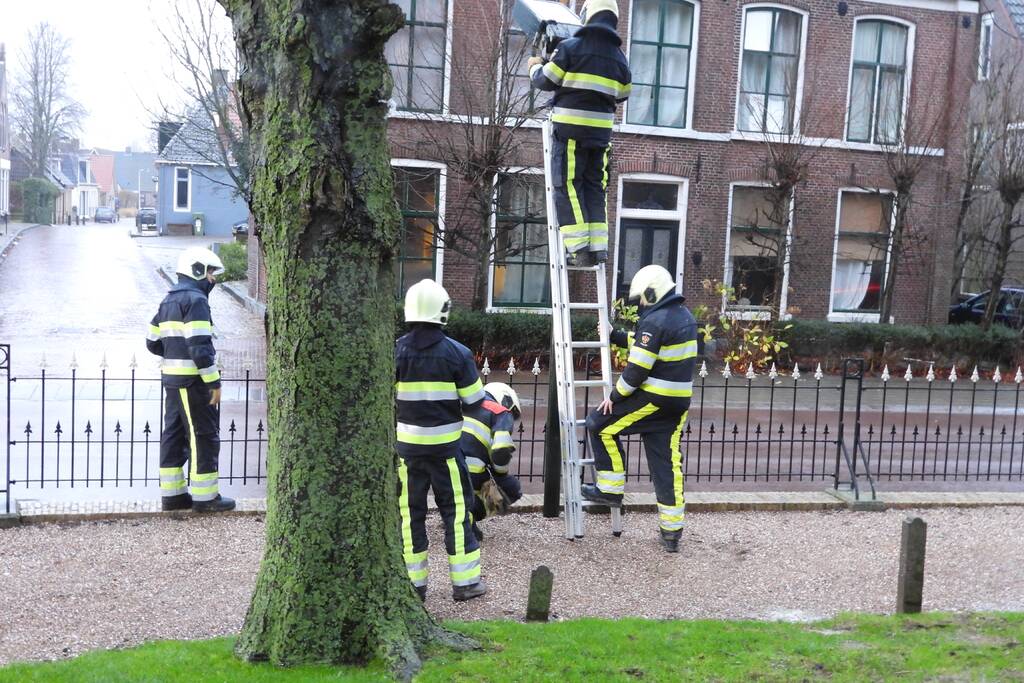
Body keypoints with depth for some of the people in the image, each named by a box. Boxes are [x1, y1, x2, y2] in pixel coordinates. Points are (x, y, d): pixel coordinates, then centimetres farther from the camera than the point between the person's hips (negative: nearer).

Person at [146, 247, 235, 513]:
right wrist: (214, 382, -18)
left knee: (174, 434, 13)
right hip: (192, 380, -9)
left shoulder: (168, 301, 16)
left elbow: (153, 343, 19)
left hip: (171, 378, 9)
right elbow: (200, 346, -21)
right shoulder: (195, 300, -13)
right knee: (205, 436, -2)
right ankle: (205, 496, 2)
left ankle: (172, 493, 19)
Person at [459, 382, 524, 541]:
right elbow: (501, 451, -10)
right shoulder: (502, 414, 6)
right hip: (469, 473, -7)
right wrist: (501, 473, 10)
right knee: (512, 490, 15)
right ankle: (468, 516, 2)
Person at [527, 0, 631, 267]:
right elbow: (622, 95, 18)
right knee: (595, 188, 10)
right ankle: (598, 248, 6)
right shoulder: (620, 58, 10)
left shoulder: (570, 47, -5)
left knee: (568, 187, -1)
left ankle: (579, 249, -8)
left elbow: (544, 81, -1)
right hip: (601, 131, 5)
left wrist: (535, 67, 21)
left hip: (571, 128, -5)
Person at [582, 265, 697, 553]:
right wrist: (614, 336, 30)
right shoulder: (684, 316, 13)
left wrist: (615, 396, -5)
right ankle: (672, 532, 11)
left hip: (654, 399, -8)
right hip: (679, 400, 8)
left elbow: (637, 368, -18)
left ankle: (611, 489, 12)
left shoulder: (655, 320, -15)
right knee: (667, 463, 10)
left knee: (600, 425, 8)